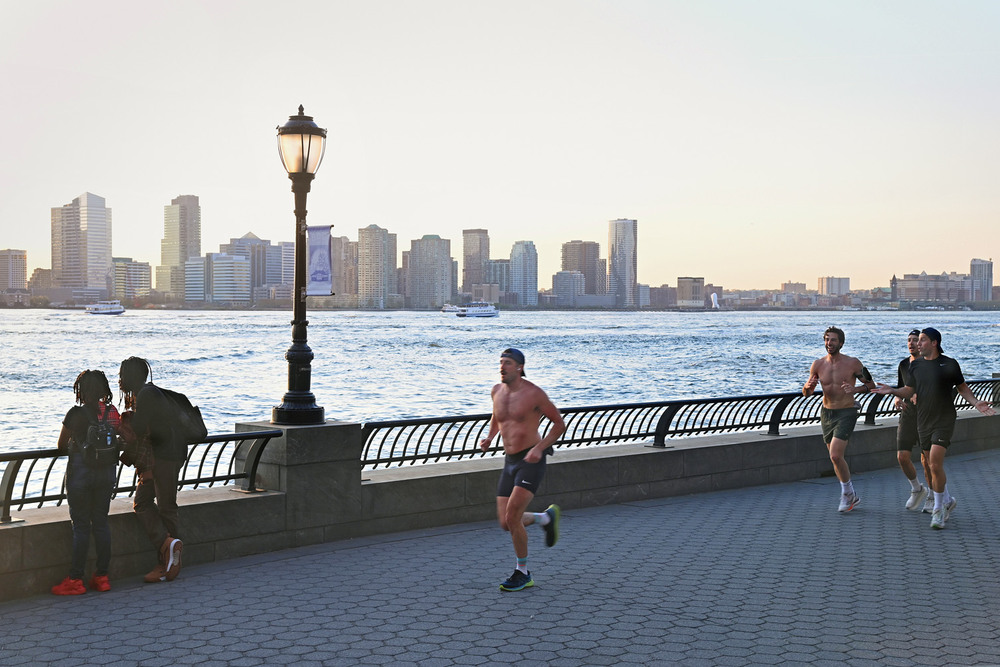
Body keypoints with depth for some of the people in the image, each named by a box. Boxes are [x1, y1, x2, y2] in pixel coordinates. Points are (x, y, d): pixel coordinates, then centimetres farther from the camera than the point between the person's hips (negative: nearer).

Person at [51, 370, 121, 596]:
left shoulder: (76, 414, -12)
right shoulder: (113, 413, 1)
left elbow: (61, 446, -1)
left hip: (80, 473, -4)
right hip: (107, 473, 4)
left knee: (81, 526, 1)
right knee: (101, 522, 11)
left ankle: (75, 580, 6)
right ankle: (102, 576, 15)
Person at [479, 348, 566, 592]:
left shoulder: (533, 393, -11)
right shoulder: (497, 391, 7)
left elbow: (559, 423, -4)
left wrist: (539, 448, -16)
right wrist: (489, 437, 8)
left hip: (532, 461, -6)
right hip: (510, 462, 7)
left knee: (512, 518, -16)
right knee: (506, 523, 3)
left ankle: (522, 573, 2)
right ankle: (546, 517, 32)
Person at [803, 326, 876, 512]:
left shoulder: (853, 363, -10)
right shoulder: (818, 364, 0)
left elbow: (871, 385, -1)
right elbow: (807, 393, 7)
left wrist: (855, 389, -20)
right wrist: (808, 386, -16)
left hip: (846, 413, -5)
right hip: (826, 413, 5)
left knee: (835, 456, -18)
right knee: (836, 458, 13)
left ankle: (847, 493, 5)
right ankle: (851, 496, 31)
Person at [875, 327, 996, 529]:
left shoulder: (950, 364, -4)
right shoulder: (915, 365, 6)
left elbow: (962, 387, 6)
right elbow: (908, 391, 8)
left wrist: (976, 403, -9)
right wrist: (891, 390, -11)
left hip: (944, 421, -5)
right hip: (923, 422, 5)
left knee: (935, 465, -15)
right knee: (932, 466, 12)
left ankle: (938, 509, -2)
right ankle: (948, 501, 33)